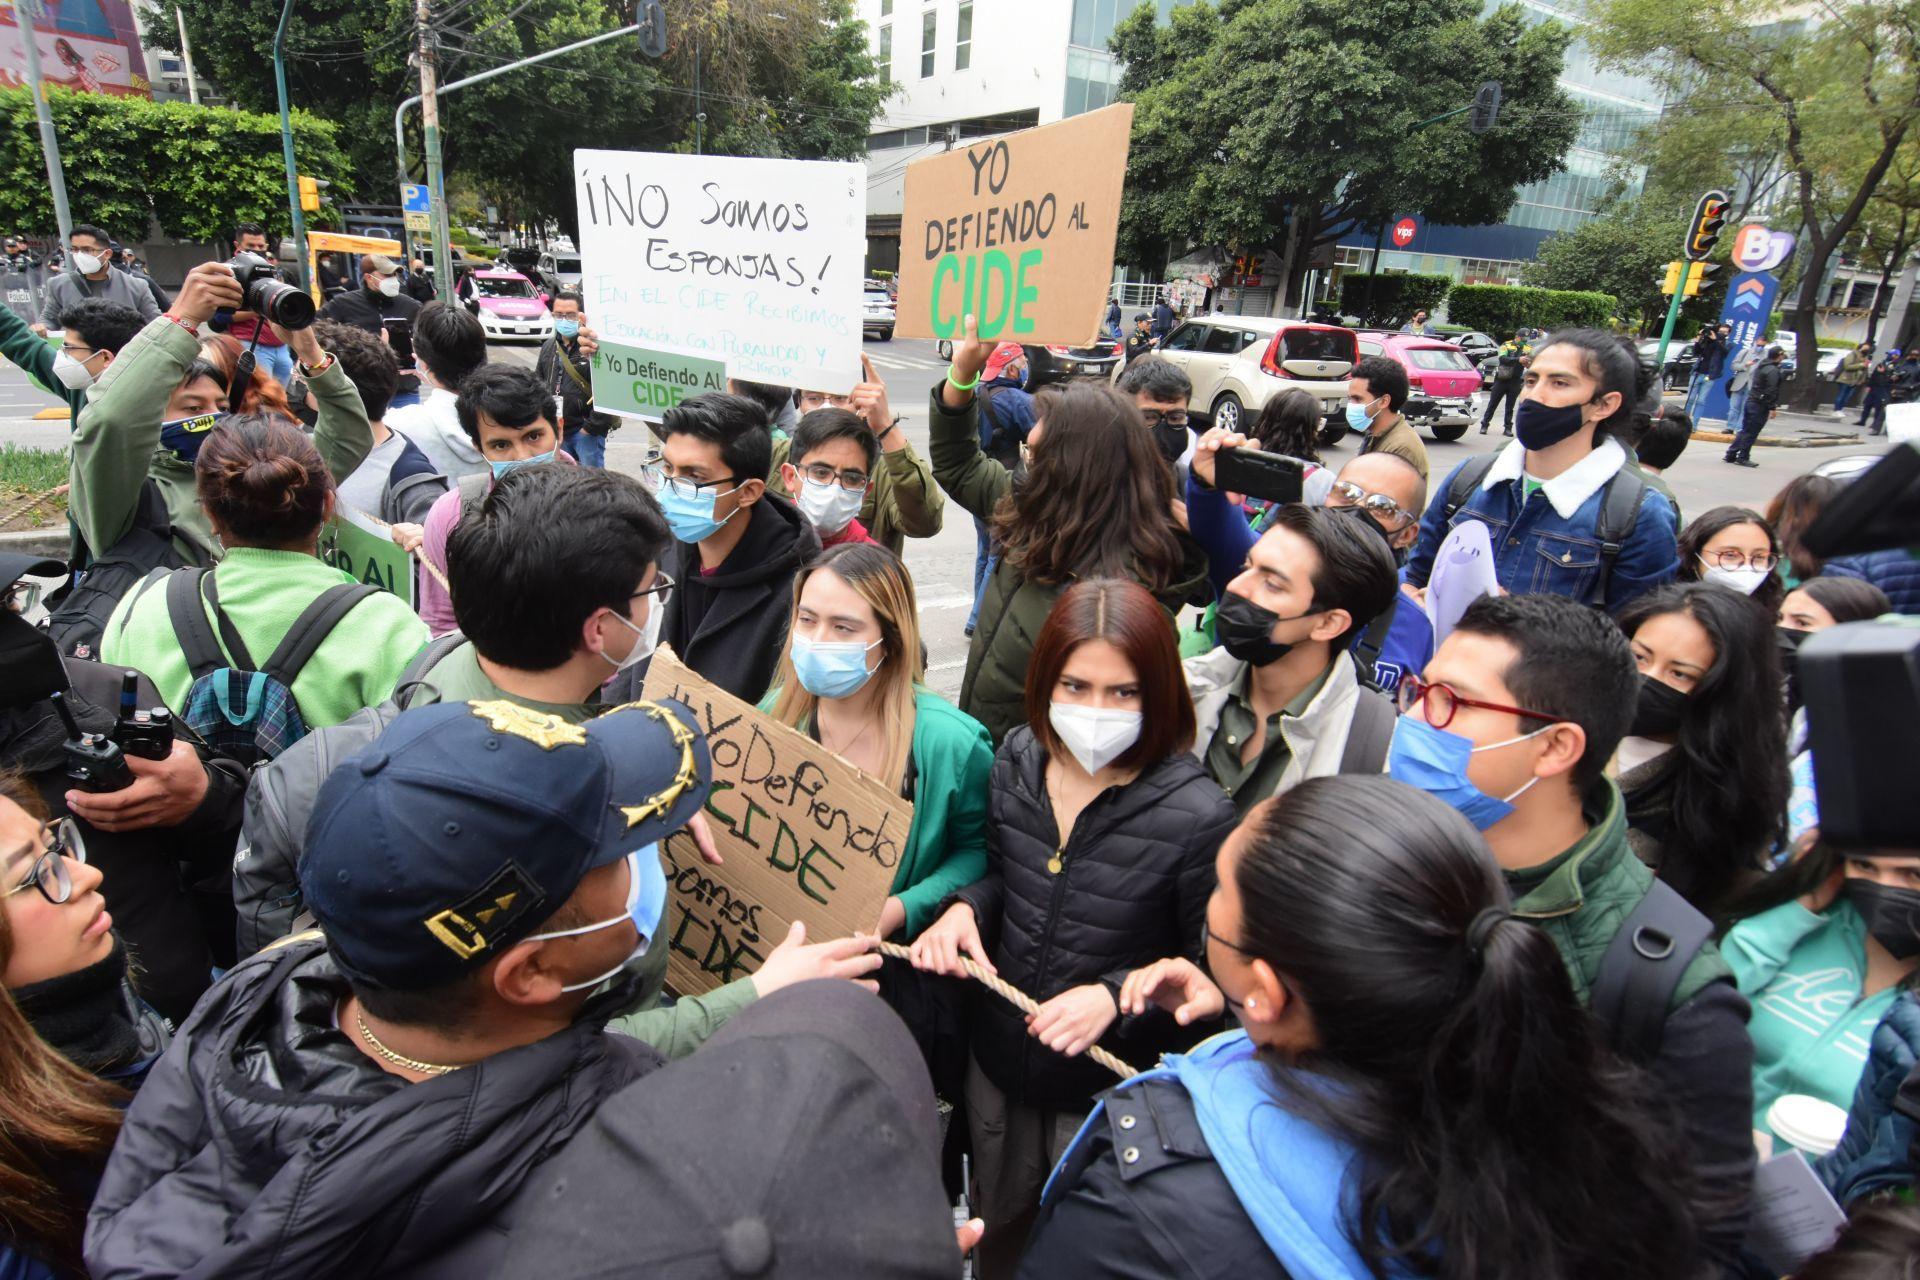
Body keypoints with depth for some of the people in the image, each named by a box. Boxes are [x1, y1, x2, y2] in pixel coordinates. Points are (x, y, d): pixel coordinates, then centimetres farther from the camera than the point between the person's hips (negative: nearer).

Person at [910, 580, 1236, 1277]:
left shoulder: (1195, 814, -27)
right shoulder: (1017, 758, -11)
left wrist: (1116, 996, -28)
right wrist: (966, 907, -14)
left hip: (1113, 1096, -4)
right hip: (998, 1069, 5)